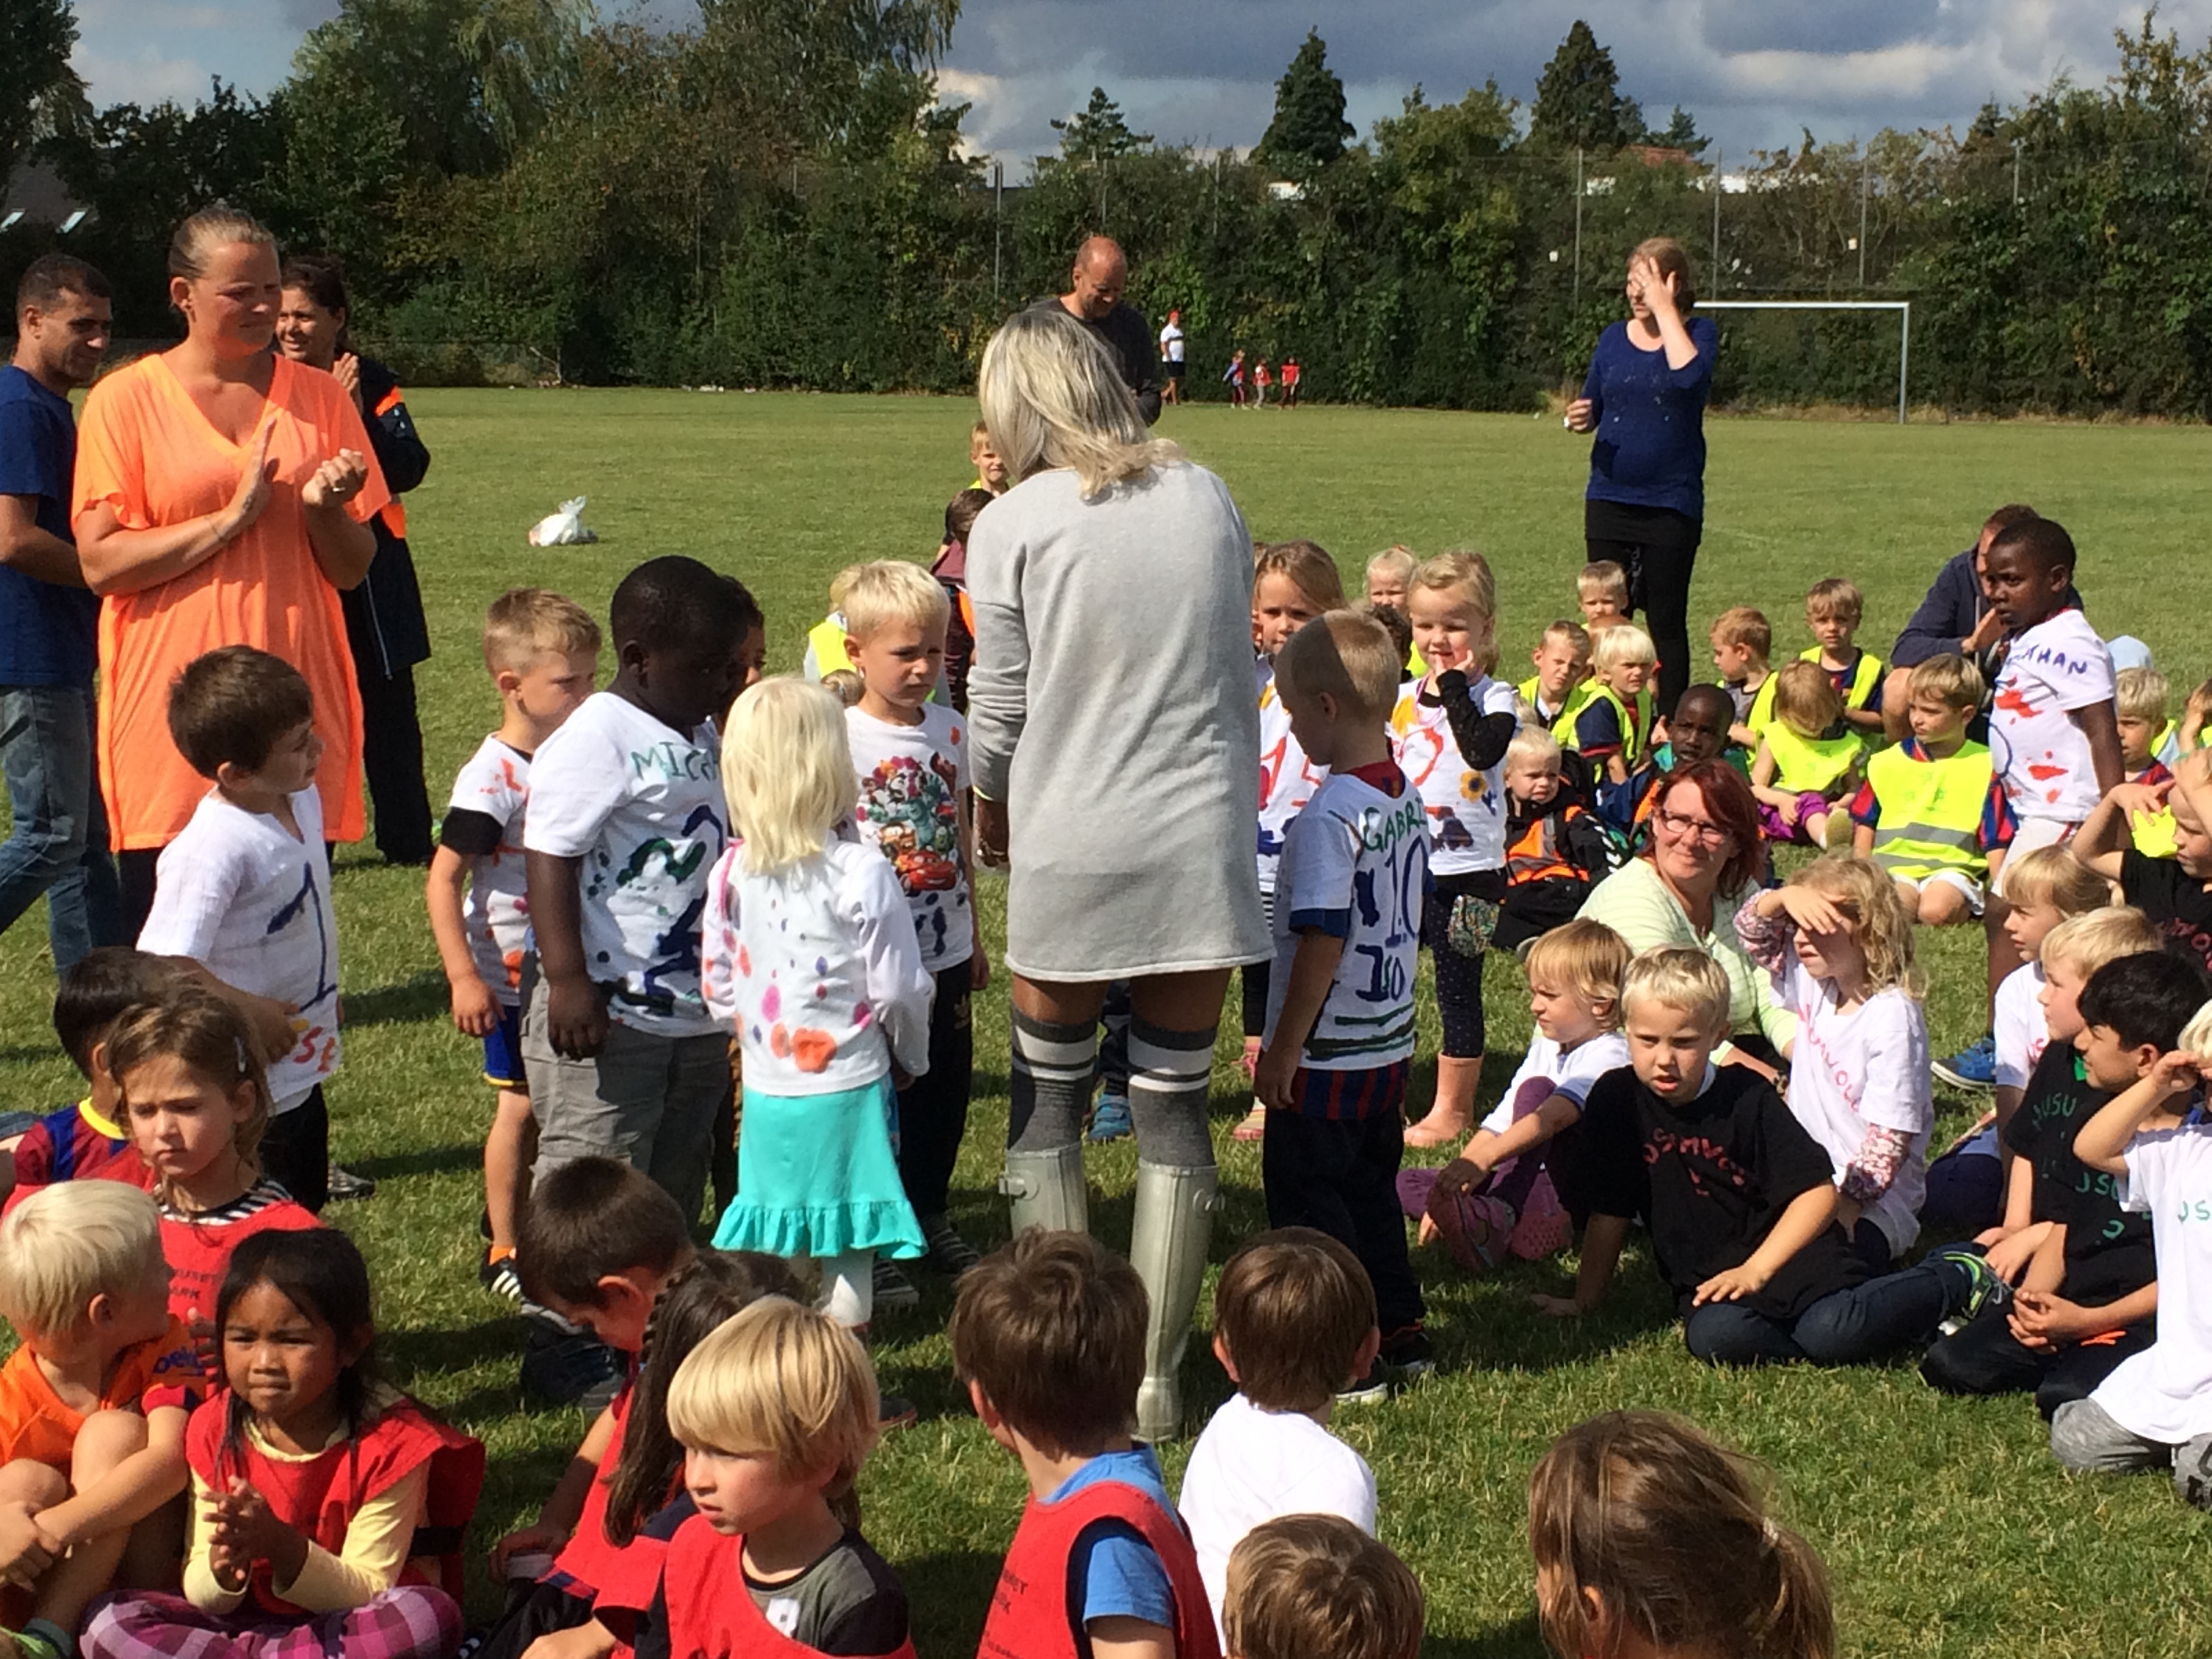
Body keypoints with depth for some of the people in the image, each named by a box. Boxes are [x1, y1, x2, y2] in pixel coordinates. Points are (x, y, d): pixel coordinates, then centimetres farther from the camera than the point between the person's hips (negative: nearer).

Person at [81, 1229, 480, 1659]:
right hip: (252, 1622, 3)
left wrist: (282, 1546, -30)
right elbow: (199, 1594, -1)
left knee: (432, 1616, -35)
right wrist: (221, 1568, -26)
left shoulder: (389, 1440, -15)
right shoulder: (216, 1431, -3)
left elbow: (367, 1595, -13)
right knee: (111, 1624, -17)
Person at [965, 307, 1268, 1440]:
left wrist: (993, 814, 19)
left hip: (1072, 849, -2)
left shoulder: (1015, 524, -5)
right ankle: (1155, 1376, 13)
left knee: (1048, 1101, 14)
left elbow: (998, 706, 1)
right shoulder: (1206, 496, 5)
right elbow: (1237, 667, 9)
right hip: (1200, 846, 2)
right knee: (1174, 1105, 9)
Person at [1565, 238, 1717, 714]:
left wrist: (1665, 310, -17)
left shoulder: (1698, 333, -3)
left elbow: (1688, 375, -25)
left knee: (1667, 622, 3)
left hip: (1671, 503, -3)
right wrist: (1581, 418, -9)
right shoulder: (1614, 338, 7)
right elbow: (1590, 407, 14)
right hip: (1609, 498, 3)